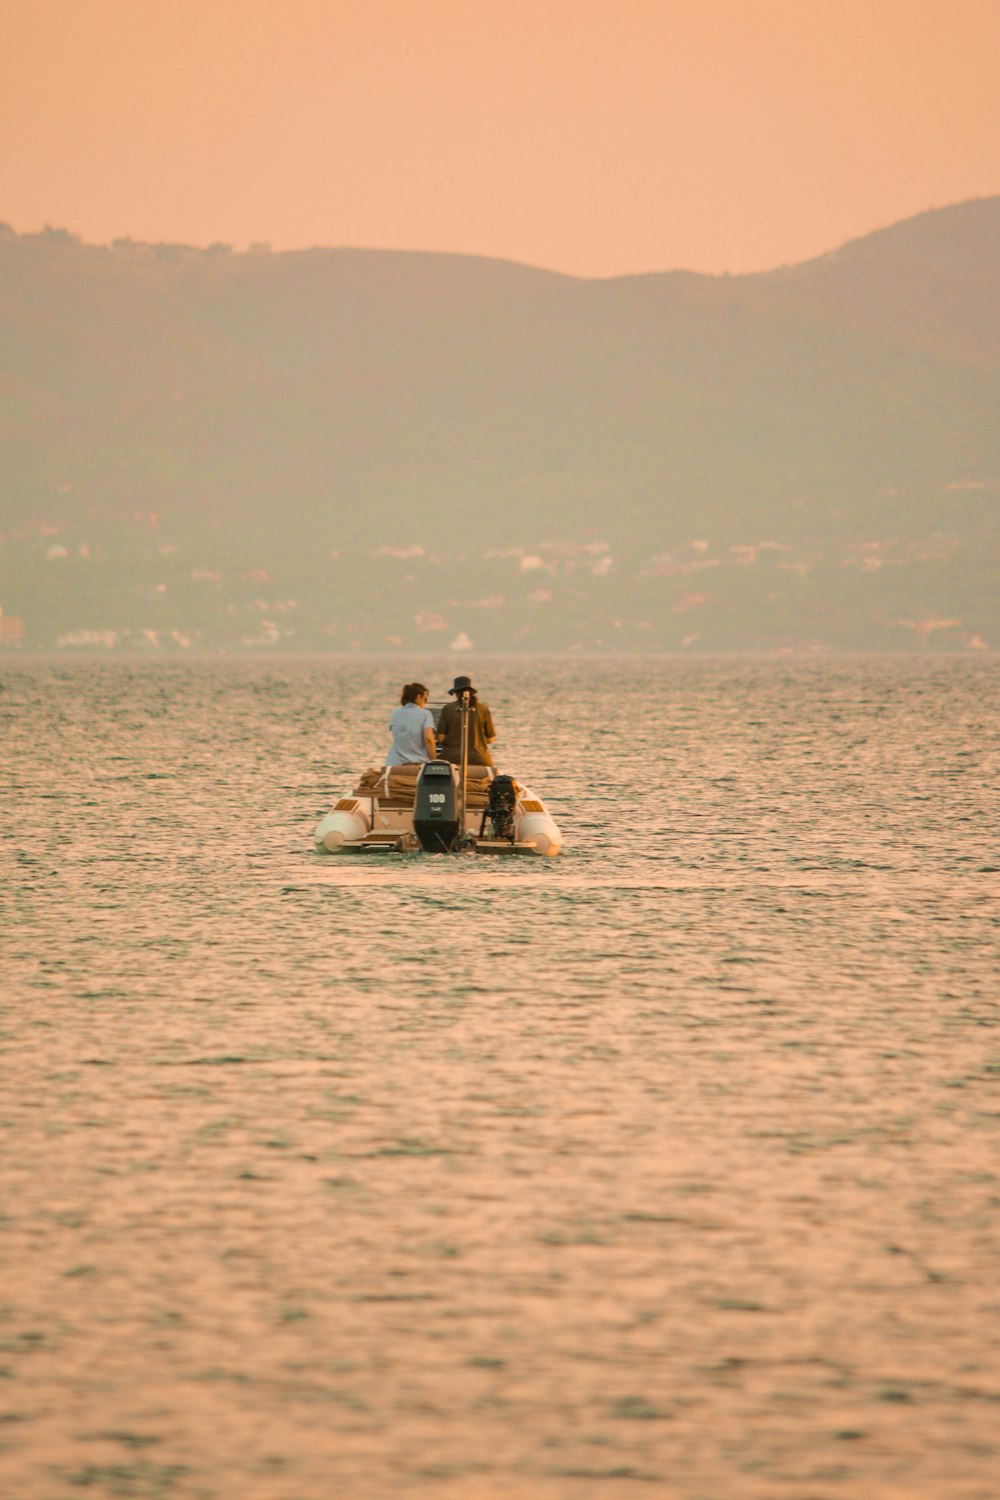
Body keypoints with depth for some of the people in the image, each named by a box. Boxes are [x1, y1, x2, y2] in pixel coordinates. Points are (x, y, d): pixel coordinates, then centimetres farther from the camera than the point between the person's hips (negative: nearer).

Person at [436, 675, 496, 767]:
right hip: (478, 759, 0)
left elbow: (441, 738, -2)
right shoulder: (483, 709, 2)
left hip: (452, 759, 0)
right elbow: (490, 739, 5)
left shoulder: (447, 709, 1)